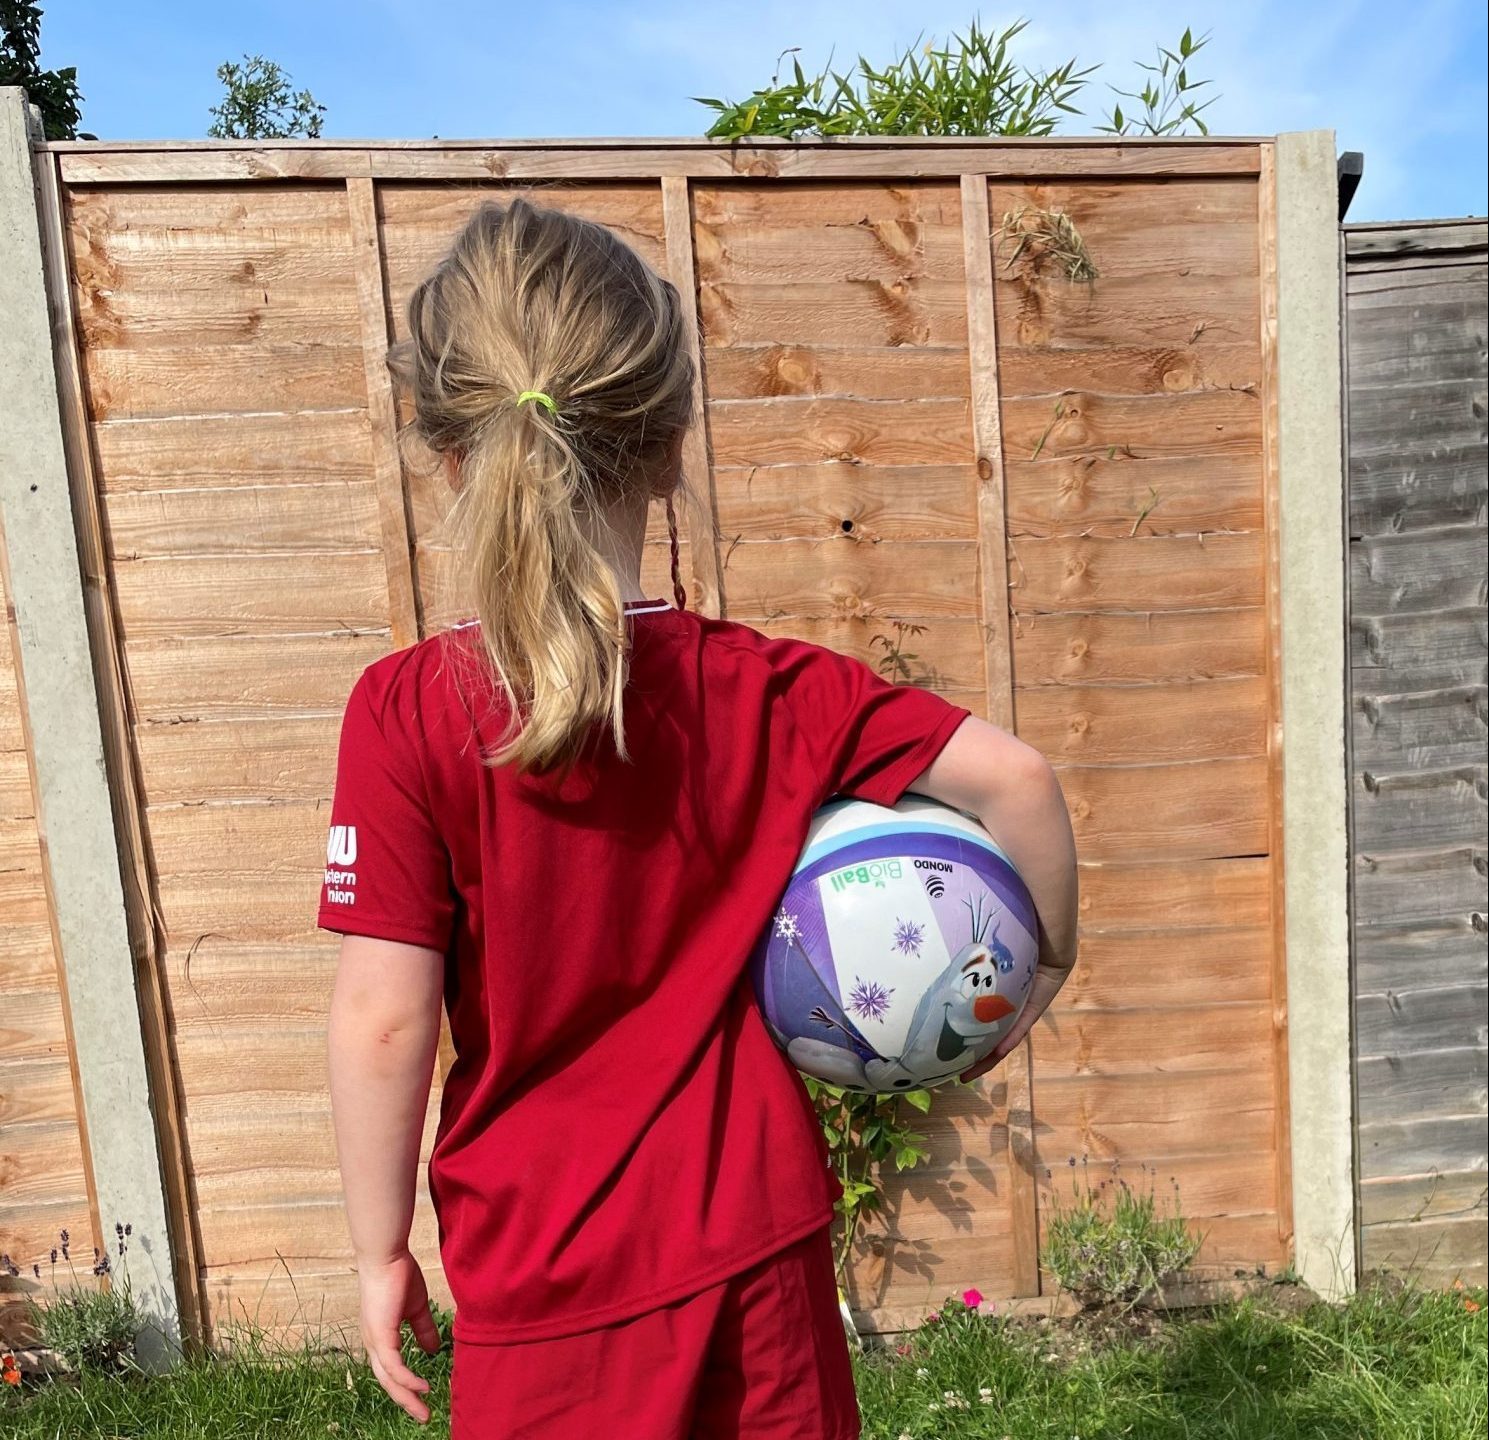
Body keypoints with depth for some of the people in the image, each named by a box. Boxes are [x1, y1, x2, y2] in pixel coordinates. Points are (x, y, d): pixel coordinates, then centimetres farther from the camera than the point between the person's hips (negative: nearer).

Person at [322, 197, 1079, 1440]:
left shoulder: (407, 713, -18)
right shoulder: (766, 690, -11)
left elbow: (385, 1018, -16)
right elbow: (1012, 777, -13)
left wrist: (381, 1252, -2)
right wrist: (1046, 963, 4)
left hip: (546, 1279, -1)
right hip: (753, 1240, 2)